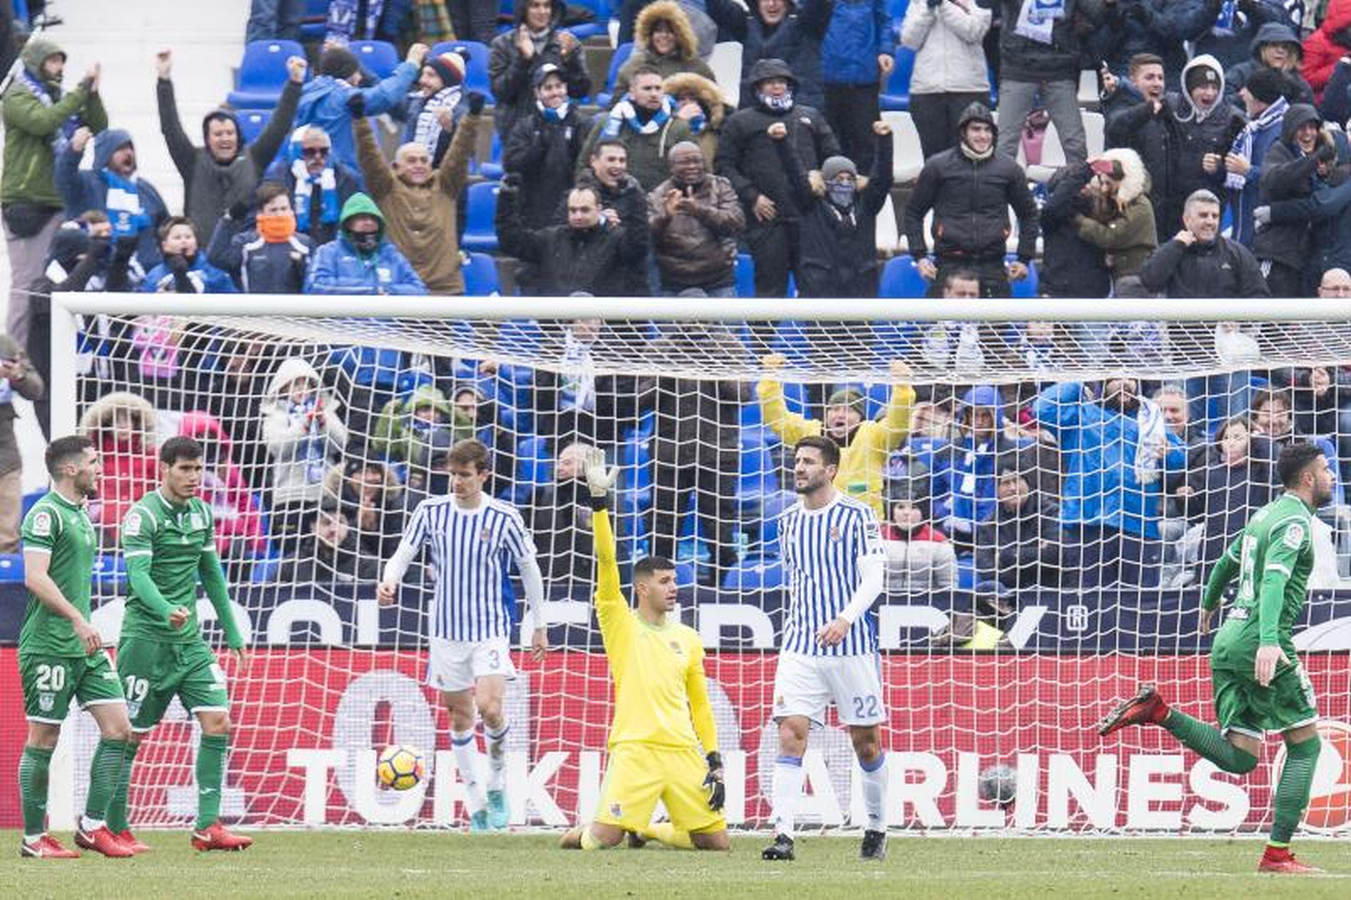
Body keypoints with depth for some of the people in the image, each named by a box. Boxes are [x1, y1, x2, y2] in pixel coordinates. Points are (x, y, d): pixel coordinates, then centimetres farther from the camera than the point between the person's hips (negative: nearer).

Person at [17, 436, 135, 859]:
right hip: (49, 646, -9)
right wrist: (78, 620, -26)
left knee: (118, 728, 1)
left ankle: (92, 826, 7)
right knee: (43, 739, -2)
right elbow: (35, 577, -20)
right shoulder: (46, 514, -11)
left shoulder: (80, 515, 17)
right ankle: (33, 838, 6)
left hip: (85, 647, 9)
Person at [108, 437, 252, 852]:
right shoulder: (143, 515, -10)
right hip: (146, 639, -7)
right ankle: (112, 828, 10)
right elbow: (138, 575, -22)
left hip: (189, 639, 7)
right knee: (130, 735, -1)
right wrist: (167, 611, -40)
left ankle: (208, 827, -6)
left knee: (217, 722, -6)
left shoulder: (201, 513, 12)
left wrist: (232, 633, 21)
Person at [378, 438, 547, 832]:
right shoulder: (431, 511, -1)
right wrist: (390, 581, -21)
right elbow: (404, 553, 3)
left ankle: (498, 776, 9)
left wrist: (539, 625, 9)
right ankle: (475, 803, 17)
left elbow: (529, 568, 5)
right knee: (459, 715, 7)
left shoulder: (504, 516, -6)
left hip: (490, 629, -3)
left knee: (489, 707, -20)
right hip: (447, 630, 3)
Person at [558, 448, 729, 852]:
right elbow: (607, 562, -7)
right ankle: (578, 835, 19)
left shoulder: (688, 639, 17)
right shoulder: (622, 625, 4)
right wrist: (599, 500, -17)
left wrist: (715, 761, 12)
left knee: (718, 843, 1)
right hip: (635, 749, -4)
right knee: (605, 837, -19)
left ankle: (647, 830, 27)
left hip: (684, 753, 4)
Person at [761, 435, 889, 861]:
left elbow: (873, 578, -8)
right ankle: (782, 834, -17)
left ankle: (877, 828, 23)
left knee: (865, 742, 5)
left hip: (851, 646, -3)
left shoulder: (857, 516, -4)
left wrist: (845, 619, -22)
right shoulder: (788, 521, 12)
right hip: (800, 646, 3)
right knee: (790, 733, -12)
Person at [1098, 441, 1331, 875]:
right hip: (1260, 642, -8)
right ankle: (1278, 853, -2)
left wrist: (1210, 602, 54)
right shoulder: (1294, 521, -10)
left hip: (1228, 641, 8)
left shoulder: (1265, 514, 19)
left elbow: (1227, 562, 35)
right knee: (1305, 743, 2)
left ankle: (1159, 711, -9)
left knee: (1238, 758, 6)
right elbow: (1273, 580, -25)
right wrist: (1269, 640, -38)